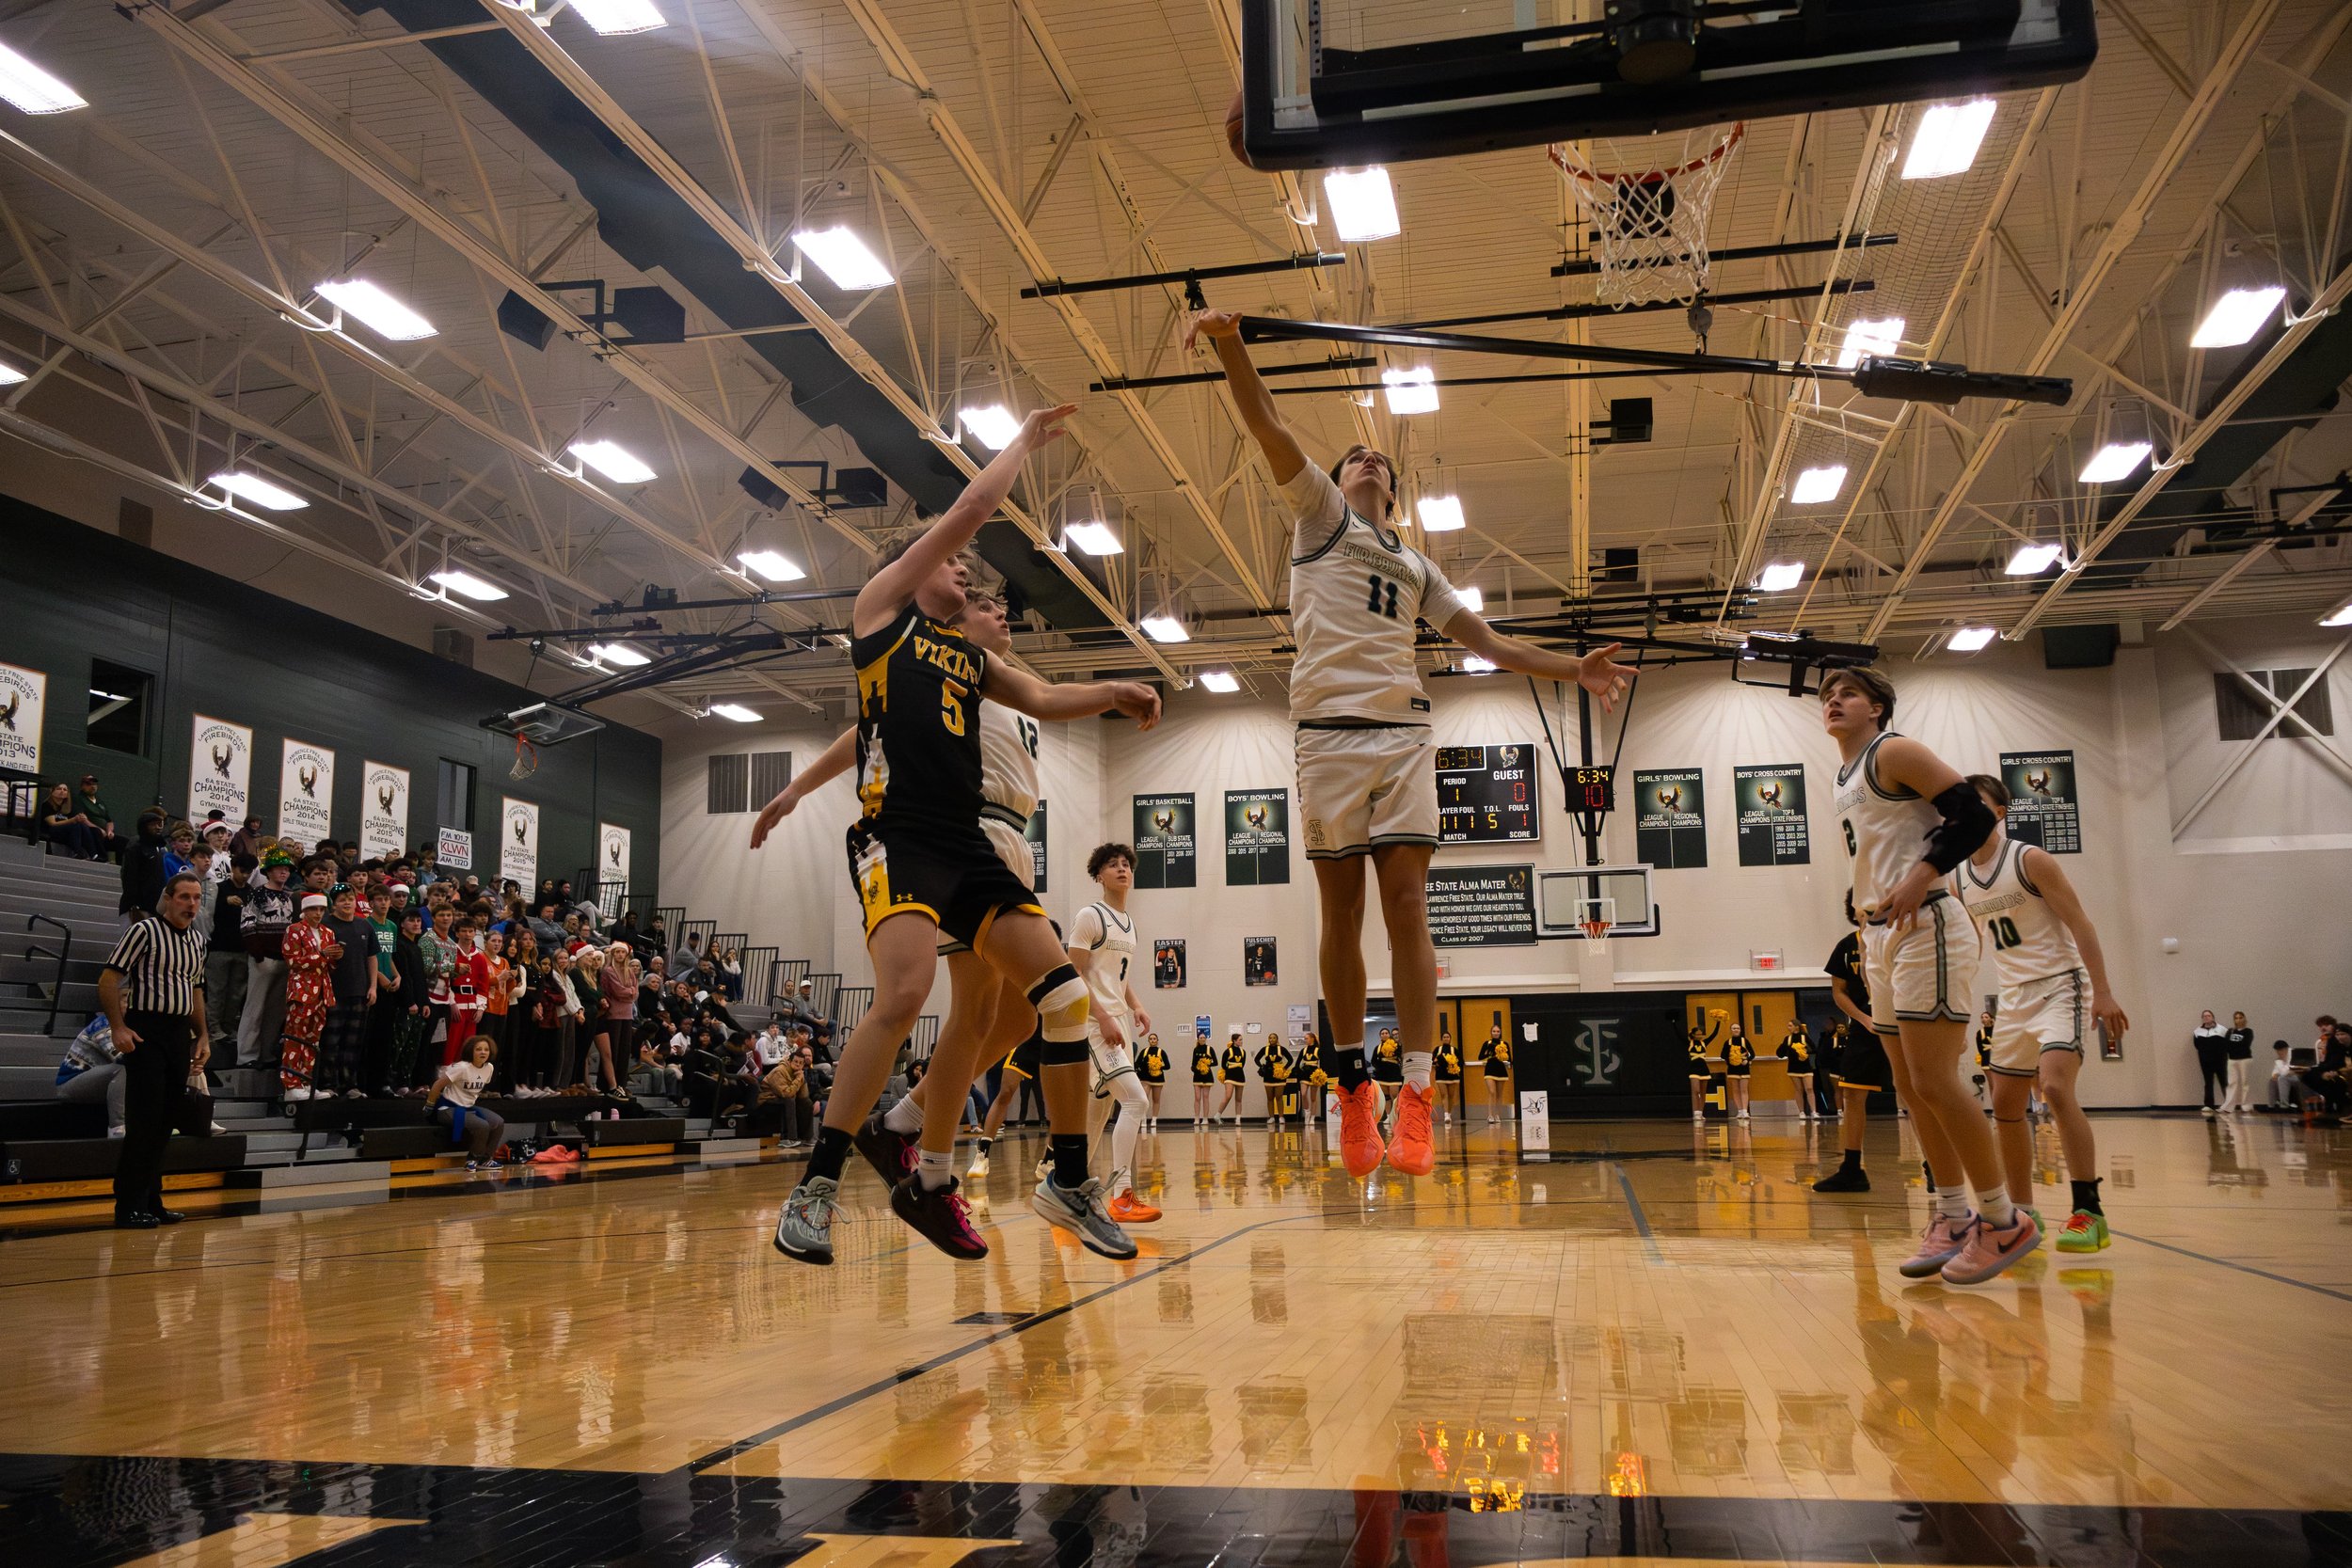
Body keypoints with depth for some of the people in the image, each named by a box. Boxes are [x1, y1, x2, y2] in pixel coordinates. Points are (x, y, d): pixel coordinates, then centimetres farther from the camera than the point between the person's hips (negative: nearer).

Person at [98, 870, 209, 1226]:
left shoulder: (197, 939, 15)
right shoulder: (145, 930, -6)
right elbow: (108, 979, -10)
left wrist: (202, 1036, 16)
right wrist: (118, 1027, -18)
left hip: (180, 1034, 7)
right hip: (145, 1032, -7)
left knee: (165, 1122, 9)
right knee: (143, 1122, -8)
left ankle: (151, 1202, 17)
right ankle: (129, 1207, -2)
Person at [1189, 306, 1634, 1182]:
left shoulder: (1416, 566, 29)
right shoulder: (1321, 511, 16)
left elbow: (1487, 642, 30)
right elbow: (1266, 428, 2)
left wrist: (1570, 670, 20)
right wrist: (1231, 349, -12)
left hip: (1405, 732, 3)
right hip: (1331, 727, -3)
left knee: (1406, 903, -8)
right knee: (1340, 908, -1)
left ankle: (1414, 1099, -12)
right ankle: (1353, 1087, 8)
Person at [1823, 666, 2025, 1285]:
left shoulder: (1892, 752, -5)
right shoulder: (1845, 779, 20)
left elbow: (1974, 813, -14)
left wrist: (1924, 875, -24)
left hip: (1923, 928, -10)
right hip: (1882, 938, 10)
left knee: (1935, 1082, -12)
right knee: (1911, 1087, 9)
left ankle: (2004, 1221, -3)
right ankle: (1954, 1218, 17)